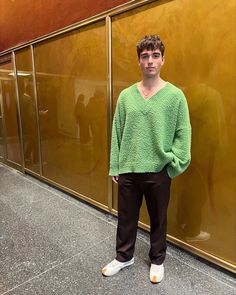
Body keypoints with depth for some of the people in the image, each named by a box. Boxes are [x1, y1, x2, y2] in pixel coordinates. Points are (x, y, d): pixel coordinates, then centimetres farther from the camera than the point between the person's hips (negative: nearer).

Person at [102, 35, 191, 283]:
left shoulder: (175, 95, -5)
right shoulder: (126, 96, 2)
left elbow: (183, 133, -3)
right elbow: (117, 133, 3)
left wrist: (174, 162, -12)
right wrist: (114, 167, 3)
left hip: (158, 172, -2)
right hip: (128, 170, 3)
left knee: (158, 219, 17)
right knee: (126, 217, 17)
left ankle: (157, 261, 42)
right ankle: (124, 257, 42)